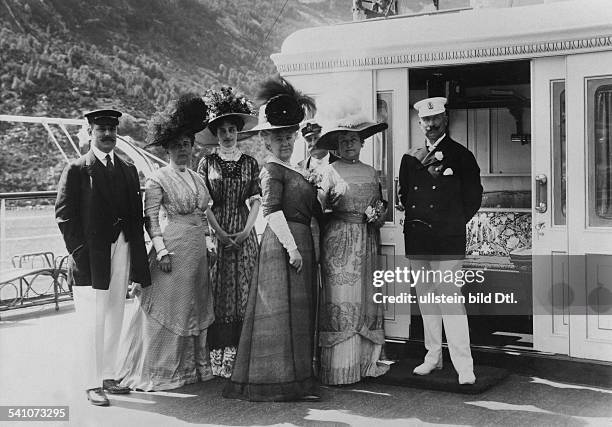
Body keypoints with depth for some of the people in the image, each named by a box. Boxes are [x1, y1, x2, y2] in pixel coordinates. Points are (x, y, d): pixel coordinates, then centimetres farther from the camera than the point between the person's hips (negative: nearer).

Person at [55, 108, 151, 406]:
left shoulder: (128, 170, 13)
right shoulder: (77, 170, -3)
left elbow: (136, 214, 13)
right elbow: (64, 214, -6)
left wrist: (136, 254, 5)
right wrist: (79, 251, -12)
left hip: (120, 252, 6)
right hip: (90, 256, -5)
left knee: (114, 320, 12)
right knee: (92, 322, -4)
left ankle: (107, 375, 23)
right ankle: (92, 384, 4)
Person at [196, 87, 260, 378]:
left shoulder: (250, 163, 9)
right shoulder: (207, 162, 4)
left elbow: (256, 200, 5)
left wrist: (246, 230, -9)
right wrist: (219, 232, -11)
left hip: (244, 233, 2)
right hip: (215, 231, -2)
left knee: (243, 290, 0)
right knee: (217, 291, -3)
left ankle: (238, 355, 4)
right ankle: (217, 357, 1)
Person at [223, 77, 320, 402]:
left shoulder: (291, 170, 20)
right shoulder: (272, 170, -8)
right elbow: (272, 212, -19)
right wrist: (291, 246, -24)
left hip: (299, 242, 10)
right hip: (283, 244, -10)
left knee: (298, 311, 11)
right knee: (281, 310, -7)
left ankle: (296, 381, 18)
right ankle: (280, 383, -3)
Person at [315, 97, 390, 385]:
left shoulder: (370, 172, 14)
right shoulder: (331, 171, 0)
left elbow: (380, 204, 21)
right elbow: (318, 206, -4)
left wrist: (379, 215, 2)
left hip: (367, 241, 5)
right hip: (339, 240, -5)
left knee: (366, 299, 6)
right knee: (340, 300, -6)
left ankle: (365, 361, 13)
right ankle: (338, 369, -1)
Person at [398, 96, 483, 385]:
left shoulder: (461, 156, 1)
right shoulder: (410, 159, 13)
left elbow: (473, 197, 3)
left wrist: (453, 223, 3)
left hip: (447, 241, -5)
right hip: (417, 240, 5)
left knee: (450, 299, -10)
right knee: (426, 299, 11)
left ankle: (464, 366, -7)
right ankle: (433, 356, 23)